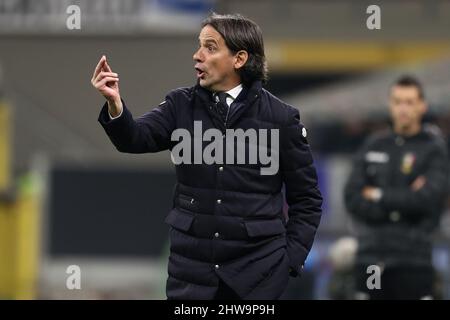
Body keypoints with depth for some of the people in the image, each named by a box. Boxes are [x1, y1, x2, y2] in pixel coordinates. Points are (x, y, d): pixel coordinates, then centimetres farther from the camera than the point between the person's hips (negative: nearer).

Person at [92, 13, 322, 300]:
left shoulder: (280, 118, -1)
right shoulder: (182, 106, 6)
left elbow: (306, 198, 4)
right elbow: (137, 138, -11)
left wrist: (292, 257, -3)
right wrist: (115, 103, -30)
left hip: (257, 268, -2)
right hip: (192, 264, 2)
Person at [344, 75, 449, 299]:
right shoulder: (374, 146, 11)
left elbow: (428, 199, -14)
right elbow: (352, 199, 2)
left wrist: (380, 196, -5)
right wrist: (402, 202, -9)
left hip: (412, 262, -4)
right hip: (370, 256, 4)